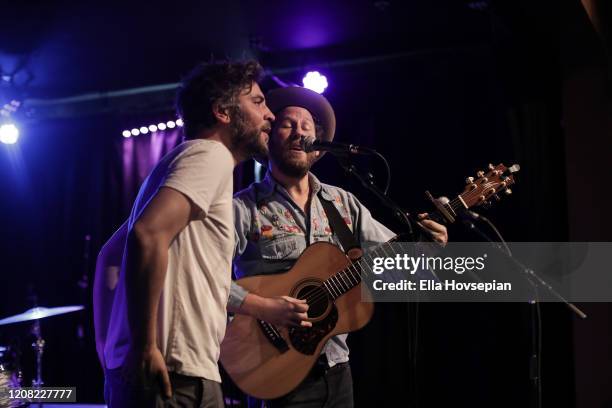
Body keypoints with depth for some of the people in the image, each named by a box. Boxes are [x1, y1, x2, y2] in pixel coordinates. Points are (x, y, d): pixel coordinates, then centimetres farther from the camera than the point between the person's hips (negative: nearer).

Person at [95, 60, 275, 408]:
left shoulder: (186, 158, 21)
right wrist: (145, 349, -23)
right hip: (175, 376, -9)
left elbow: (111, 255, 23)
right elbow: (148, 233, -25)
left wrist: (109, 353, 19)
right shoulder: (211, 153, -8)